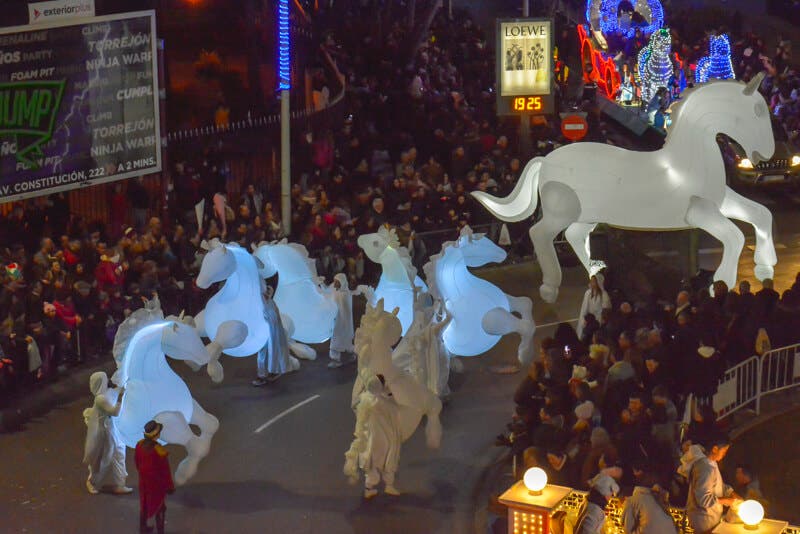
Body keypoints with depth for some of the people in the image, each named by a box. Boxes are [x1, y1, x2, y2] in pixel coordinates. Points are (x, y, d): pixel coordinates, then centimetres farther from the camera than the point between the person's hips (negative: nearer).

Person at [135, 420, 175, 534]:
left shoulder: (140, 444, -14)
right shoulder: (160, 451, -31)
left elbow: (137, 462, 3)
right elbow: (165, 470, -20)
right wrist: (170, 486, -6)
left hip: (144, 480, 6)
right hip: (157, 482, -5)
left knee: (144, 504, 24)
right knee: (159, 506, 15)